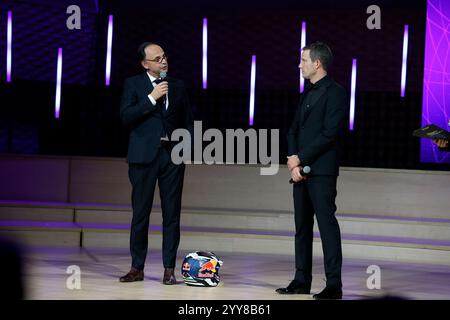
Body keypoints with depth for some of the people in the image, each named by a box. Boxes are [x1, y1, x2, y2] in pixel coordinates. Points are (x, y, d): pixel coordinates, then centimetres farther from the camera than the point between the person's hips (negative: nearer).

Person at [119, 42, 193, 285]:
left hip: (172, 155, 2)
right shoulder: (133, 84, 4)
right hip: (144, 155, -2)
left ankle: (169, 269, 3)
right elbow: (126, 117, -8)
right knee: (140, 212, 1)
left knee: (171, 213, 0)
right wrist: (151, 98, -13)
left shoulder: (178, 86, 13)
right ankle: (137, 268, 8)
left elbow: (188, 122, 17)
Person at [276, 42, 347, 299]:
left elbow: (329, 133, -15)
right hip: (300, 169, 9)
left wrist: (300, 159, -13)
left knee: (327, 224, -9)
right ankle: (302, 281, 16)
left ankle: (334, 285, -8)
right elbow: (295, 130, 16)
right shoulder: (308, 93, 19)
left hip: (322, 171, -8)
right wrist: (294, 162, 0)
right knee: (302, 226, 10)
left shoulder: (335, 92, -7)